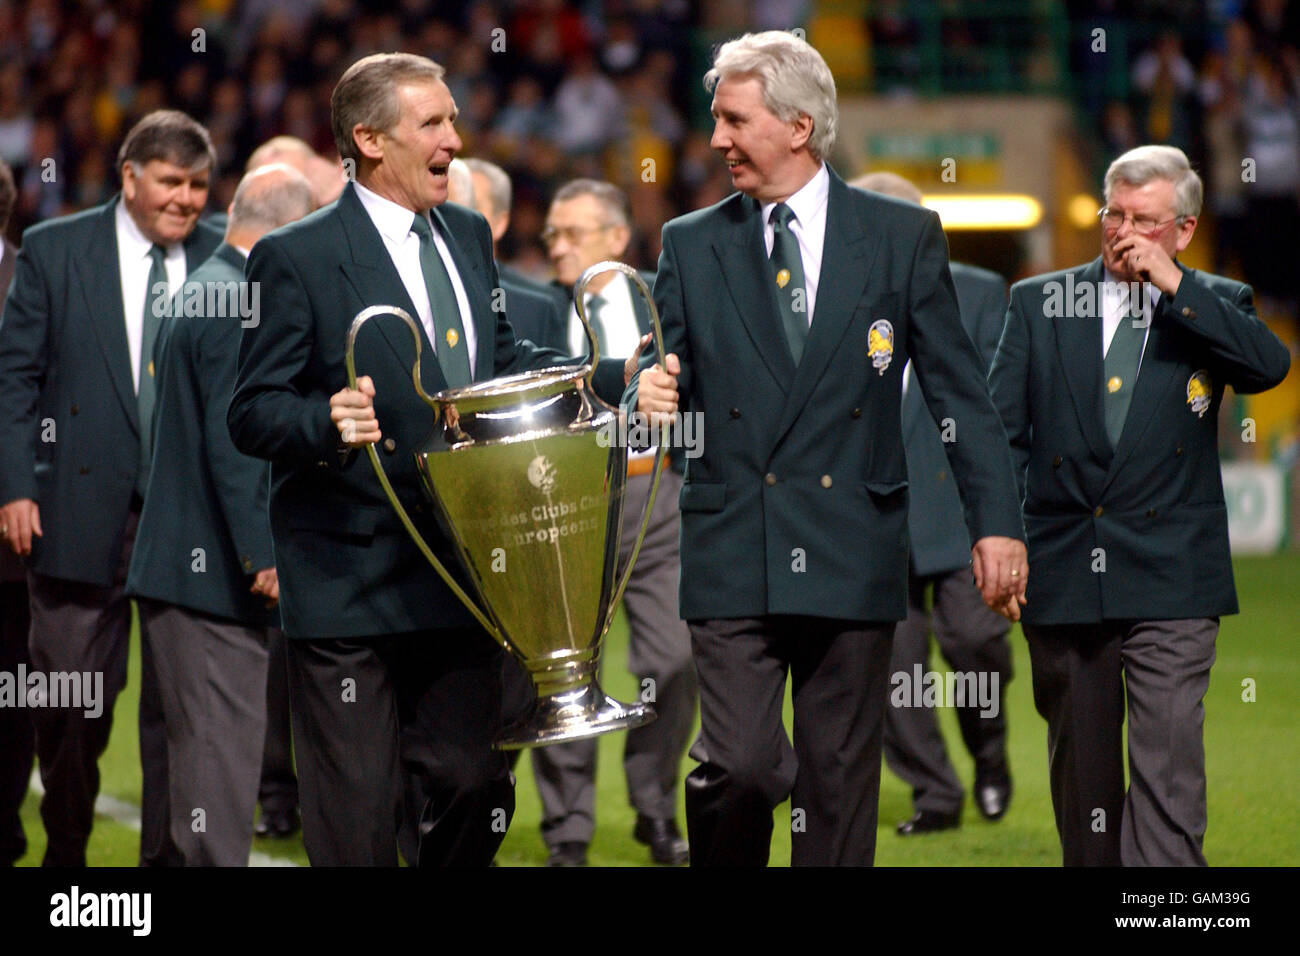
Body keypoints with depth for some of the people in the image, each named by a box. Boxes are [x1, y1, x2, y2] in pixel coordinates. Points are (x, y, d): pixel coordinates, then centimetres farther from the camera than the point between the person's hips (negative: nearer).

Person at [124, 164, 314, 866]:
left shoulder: (202, 289, 15)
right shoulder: (243, 304, -16)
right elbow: (232, 443, -21)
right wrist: (262, 557, -20)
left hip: (181, 565, 10)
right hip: (219, 572, -10)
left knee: (206, 749, 14)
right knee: (223, 749, -8)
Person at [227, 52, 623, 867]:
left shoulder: (469, 236, 13)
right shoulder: (297, 258, -9)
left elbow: (501, 365, 22)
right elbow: (253, 413, -10)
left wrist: (620, 377, 9)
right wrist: (328, 421, -31)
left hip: (459, 575, 6)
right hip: (351, 578, -6)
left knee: (474, 786, 9)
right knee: (359, 818, -2)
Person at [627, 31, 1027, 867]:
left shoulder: (904, 238, 5)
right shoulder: (692, 246, 9)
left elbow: (958, 388, 5)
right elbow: (672, 376, 12)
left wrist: (997, 521, -1)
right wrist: (651, 396, -13)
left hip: (854, 557, 0)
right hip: (732, 555, 0)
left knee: (841, 781, 3)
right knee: (741, 767, -11)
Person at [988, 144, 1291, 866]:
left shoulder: (1215, 306, 7)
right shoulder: (1039, 303, 10)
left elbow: (1270, 366, -14)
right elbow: (999, 427, 7)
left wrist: (1173, 284, -15)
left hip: (1170, 578, -2)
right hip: (1062, 572, 2)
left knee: (1169, 766, -13)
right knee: (1081, 767, 10)